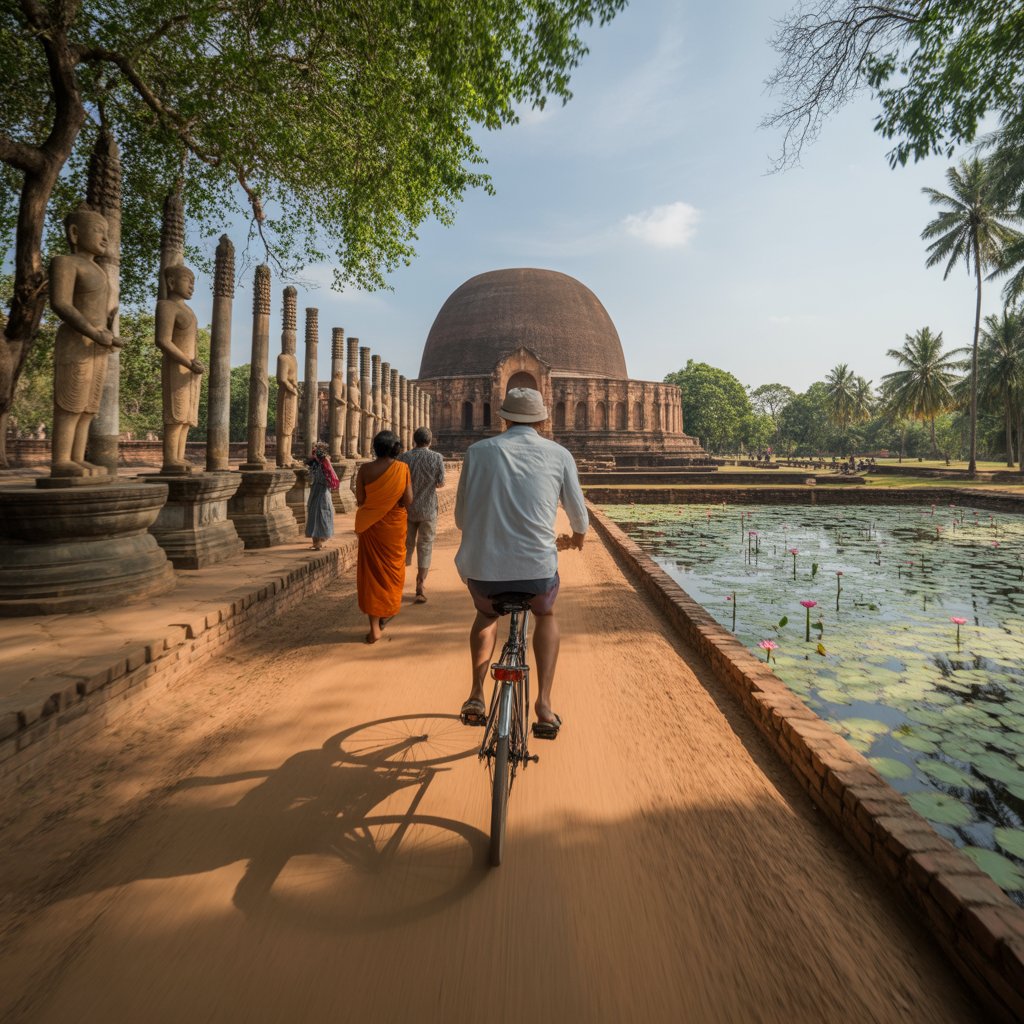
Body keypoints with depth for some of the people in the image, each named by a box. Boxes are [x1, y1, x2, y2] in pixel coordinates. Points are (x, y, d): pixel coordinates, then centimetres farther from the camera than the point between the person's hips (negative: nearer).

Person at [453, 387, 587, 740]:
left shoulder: (479, 450, 6)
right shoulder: (559, 454, 6)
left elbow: (461, 517, 11)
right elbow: (578, 514, 14)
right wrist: (578, 537, 37)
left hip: (481, 568, 1)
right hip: (537, 569, -1)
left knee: (486, 615, 35)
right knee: (546, 616, 32)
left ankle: (476, 694, 23)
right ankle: (543, 703, 18)